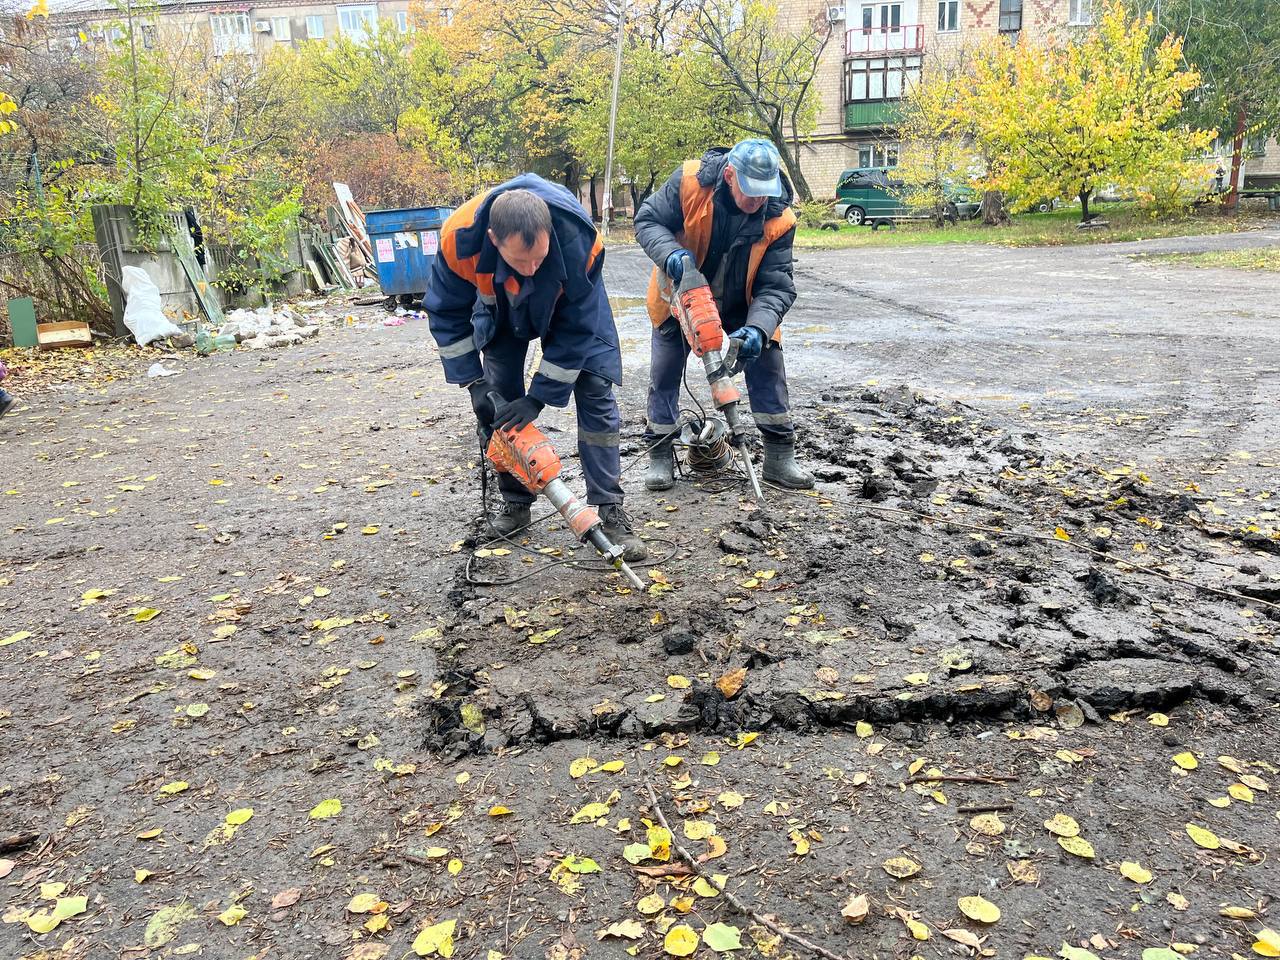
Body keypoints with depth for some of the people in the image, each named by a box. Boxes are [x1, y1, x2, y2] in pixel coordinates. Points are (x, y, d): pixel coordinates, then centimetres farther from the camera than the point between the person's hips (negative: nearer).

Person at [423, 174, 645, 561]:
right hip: (500, 305, 2)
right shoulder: (460, 236, -37)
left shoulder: (579, 241, -42)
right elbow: (446, 313, -19)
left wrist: (539, 397, -28)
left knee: (594, 391, -12)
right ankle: (516, 502, 13)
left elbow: (576, 329, -29)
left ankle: (610, 510, -7)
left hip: (570, 305, -2)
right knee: (500, 400, -3)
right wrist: (474, 383, -22)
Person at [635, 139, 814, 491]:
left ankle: (780, 457, 10)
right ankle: (660, 455, 19)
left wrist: (758, 328, -41)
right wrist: (670, 253, -39)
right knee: (664, 376, 2)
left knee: (768, 367, -3)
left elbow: (777, 286, -22)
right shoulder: (690, 181, -26)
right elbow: (647, 221, -17)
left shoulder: (778, 220, -23)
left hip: (741, 308, 1)